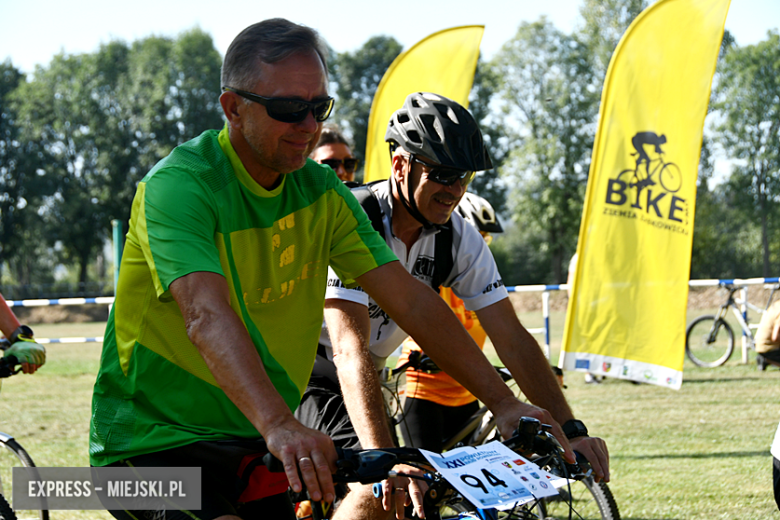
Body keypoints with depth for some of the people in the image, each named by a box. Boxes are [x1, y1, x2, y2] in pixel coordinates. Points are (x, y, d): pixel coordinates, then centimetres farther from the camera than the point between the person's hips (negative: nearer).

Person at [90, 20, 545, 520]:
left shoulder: (320, 191, 2)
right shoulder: (179, 185, -19)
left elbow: (410, 298, 0)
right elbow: (206, 315, -35)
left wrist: (504, 403, -9)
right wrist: (279, 427, -50)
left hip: (251, 445, 7)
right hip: (152, 442, -7)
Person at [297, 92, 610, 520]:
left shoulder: (460, 240, -11)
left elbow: (512, 340, -12)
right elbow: (350, 350, -41)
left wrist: (571, 432, -24)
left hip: (366, 378, 7)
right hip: (302, 373, -7)